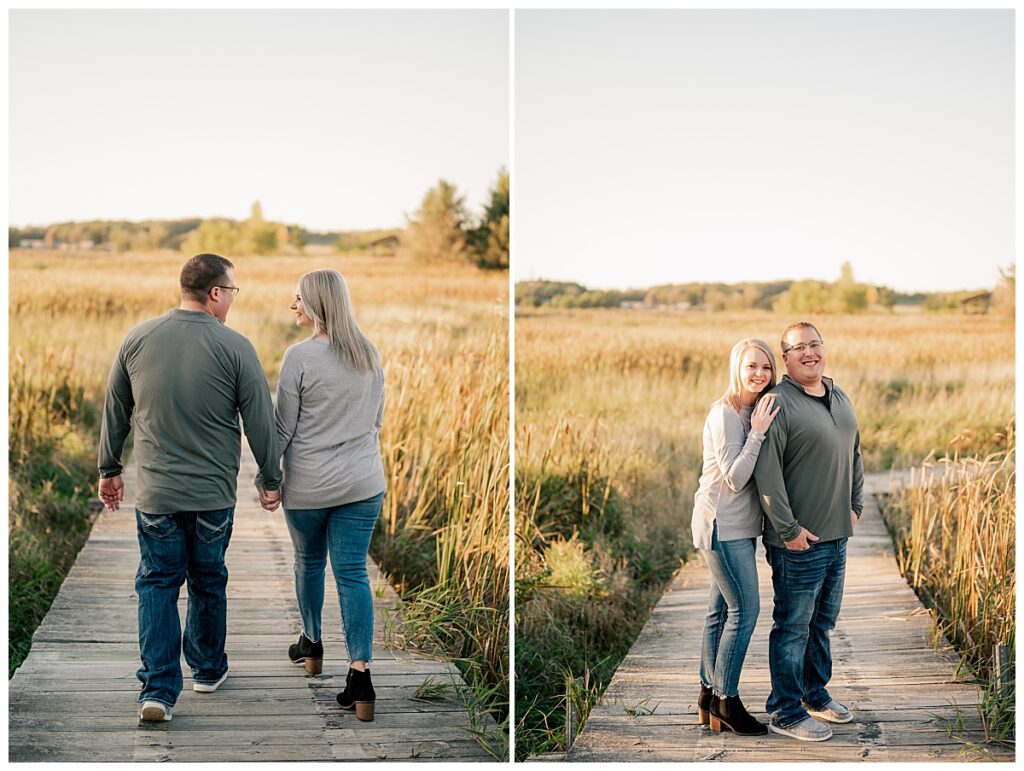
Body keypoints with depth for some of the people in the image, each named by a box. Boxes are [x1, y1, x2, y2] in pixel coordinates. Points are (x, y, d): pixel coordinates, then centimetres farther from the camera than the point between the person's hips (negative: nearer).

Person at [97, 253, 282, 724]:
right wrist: (271, 480, 8)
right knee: (208, 581, 17)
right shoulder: (234, 347, -11)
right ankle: (207, 669, 33)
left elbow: (114, 411, 8)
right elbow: (260, 420, -6)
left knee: (157, 583, 7)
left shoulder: (138, 339, -1)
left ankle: (158, 688, -3)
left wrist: (109, 468, 21)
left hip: (155, 491, 1)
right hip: (213, 492, -1)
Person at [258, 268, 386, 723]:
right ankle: (360, 673, -10)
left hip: (308, 486, -3)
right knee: (353, 572, 1)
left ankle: (312, 645, 38)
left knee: (309, 562, 20)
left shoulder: (300, 356, -13)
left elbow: (283, 427, -9)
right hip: (363, 483, 3)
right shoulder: (371, 356, 3)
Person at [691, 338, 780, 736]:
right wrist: (757, 433, -21)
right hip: (722, 524, -9)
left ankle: (709, 696, 19)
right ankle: (726, 701, 2)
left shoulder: (758, 411, 10)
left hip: (739, 526, 9)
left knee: (722, 611, 12)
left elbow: (754, 473, 12)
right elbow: (735, 478, -20)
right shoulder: (724, 414, -16)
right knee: (744, 611, -7)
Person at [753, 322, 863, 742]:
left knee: (823, 621, 19)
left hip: (837, 535, 8)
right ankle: (786, 712, 9)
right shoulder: (779, 403, -16)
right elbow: (766, 471, -21)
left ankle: (815, 695, 34)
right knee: (794, 627, 0)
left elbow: (854, 453, 23)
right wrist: (788, 529, -20)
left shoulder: (840, 398, 11)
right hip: (798, 541, -8)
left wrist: (855, 505, 15)